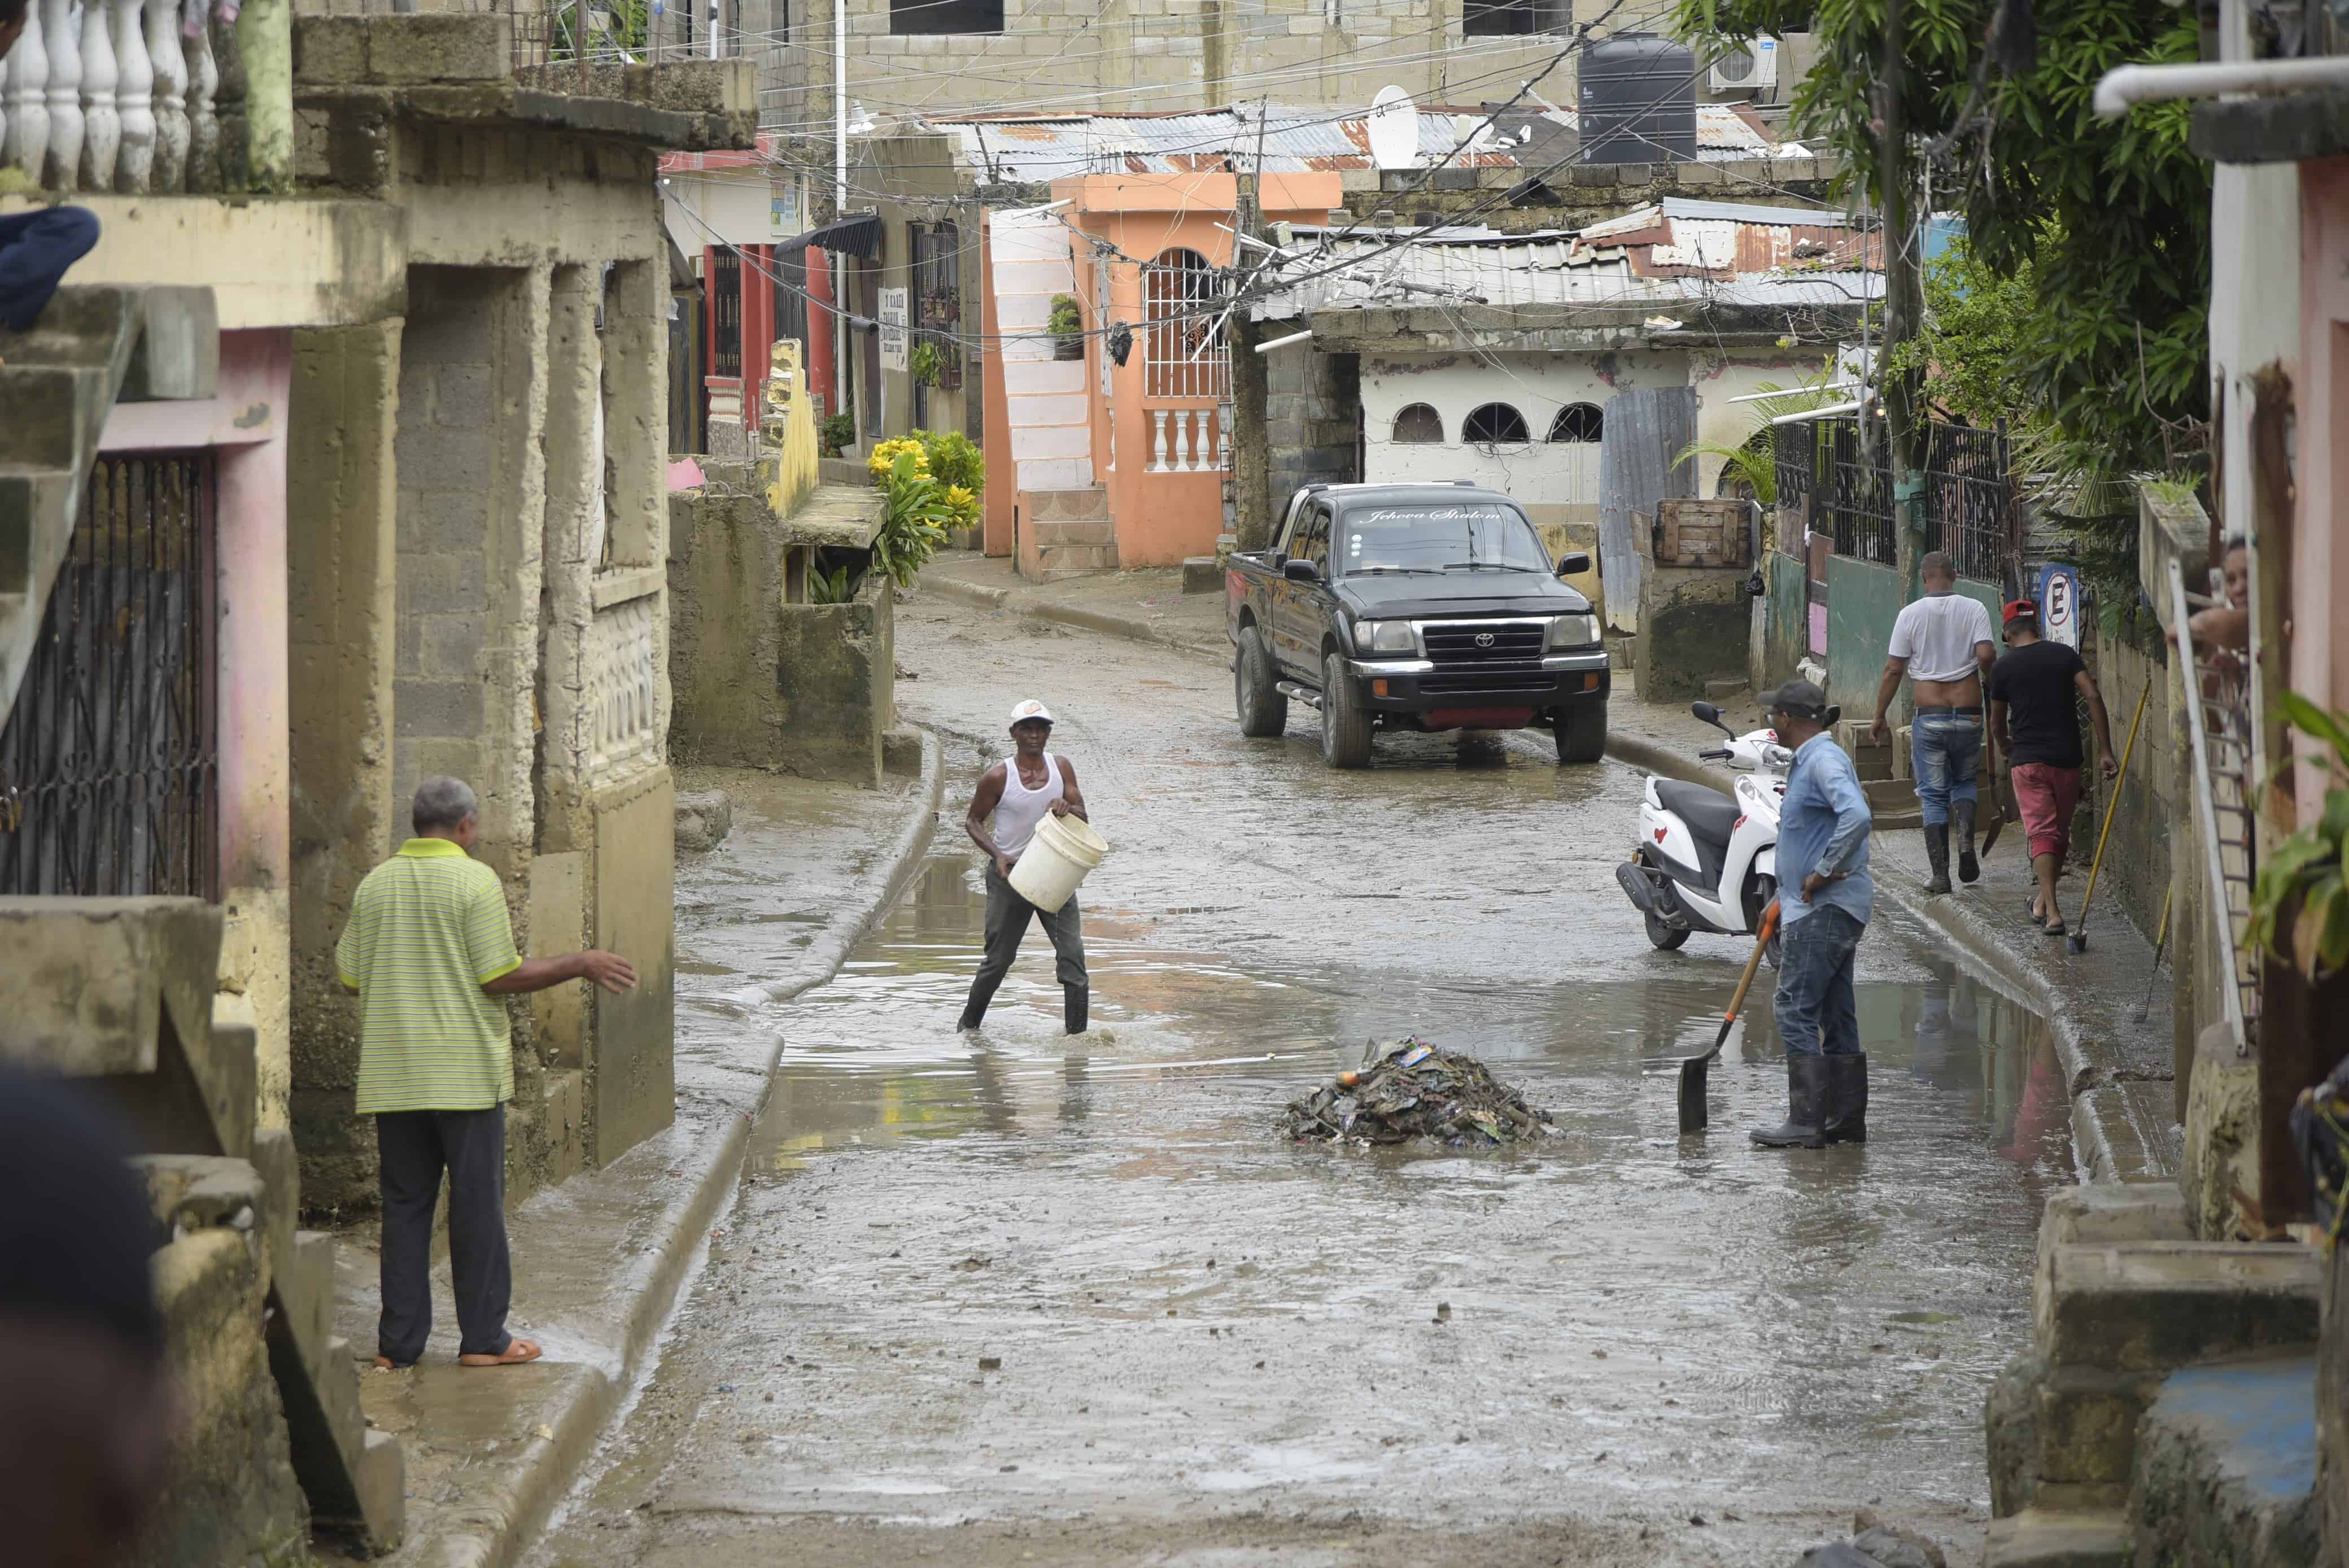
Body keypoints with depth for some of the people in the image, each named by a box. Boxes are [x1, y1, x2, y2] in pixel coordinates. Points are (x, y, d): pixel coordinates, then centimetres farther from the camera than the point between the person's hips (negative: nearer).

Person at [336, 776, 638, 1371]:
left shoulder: (375, 885, 7)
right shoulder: (474, 881, -8)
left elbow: (350, 979, 11)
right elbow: (501, 978, -12)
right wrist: (582, 964, -2)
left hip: (392, 1074, 5)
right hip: (465, 1073, -4)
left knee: (405, 1204, 8)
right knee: (478, 1204, 2)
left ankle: (400, 1340, 6)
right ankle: (483, 1338, 3)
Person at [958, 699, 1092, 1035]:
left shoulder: (1061, 767, 2)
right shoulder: (998, 777, -8)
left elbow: (1083, 819, 4)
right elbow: (973, 821, 2)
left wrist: (1067, 808, -20)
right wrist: (997, 855, -13)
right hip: (1009, 876, -3)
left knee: (1072, 955, -9)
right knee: (998, 960, 6)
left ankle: (1077, 1033, -5)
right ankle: (969, 1026, 27)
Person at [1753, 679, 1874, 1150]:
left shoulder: (1825, 761, -16)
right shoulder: (1808, 761, 18)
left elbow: (1857, 816, -33)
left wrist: (1824, 872, -24)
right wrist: (1782, 900, 28)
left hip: (1825, 910, -11)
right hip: (1815, 908, 11)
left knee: (1796, 1009, -11)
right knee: (1836, 1015, 12)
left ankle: (1806, 1123, -12)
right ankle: (1847, 1120, 15)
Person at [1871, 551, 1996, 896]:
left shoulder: (1911, 615, -2)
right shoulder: (1974, 610, -2)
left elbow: (1893, 670, -2)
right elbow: (1986, 654, -14)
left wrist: (1880, 718, 6)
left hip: (1929, 716, -1)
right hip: (1968, 713, 1)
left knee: (1933, 794, 6)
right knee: (1964, 781, 21)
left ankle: (1940, 874, 1)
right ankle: (1966, 841, -4)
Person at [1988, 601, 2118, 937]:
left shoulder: (2003, 667, 1)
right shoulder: (2064, 655, 4)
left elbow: (1997, 724, 11)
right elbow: (2093, 698, -7)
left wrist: (2005, 746, 34)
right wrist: (2105, 751, -5)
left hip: (2027, 760, -2)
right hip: (2067, 758, 2)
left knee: (2042, 833, -4)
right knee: (2061, 831, 18)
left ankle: (2052, 912, -17)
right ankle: (2044, 897, 32)